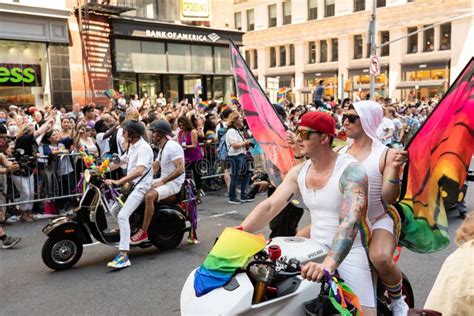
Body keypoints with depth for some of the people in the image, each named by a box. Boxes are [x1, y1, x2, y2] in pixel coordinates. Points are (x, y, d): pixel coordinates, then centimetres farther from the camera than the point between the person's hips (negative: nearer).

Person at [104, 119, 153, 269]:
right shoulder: (132, 147, 15)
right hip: (132, 184, 11)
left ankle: (123, 256, -26)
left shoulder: (144, 148, -18)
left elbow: (139, 171, -32)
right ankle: (126, 235, 44)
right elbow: (119, 162, 22)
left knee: (123, 215, -23)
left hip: (141, 186, -11)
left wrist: (118, 182, -36)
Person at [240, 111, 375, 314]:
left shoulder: (351, 171, -18)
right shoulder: (299, 172, 1)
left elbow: (350, 221, -31)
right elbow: (270, 206, -4)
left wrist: (328, 264, -44)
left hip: (350, 251, -5)